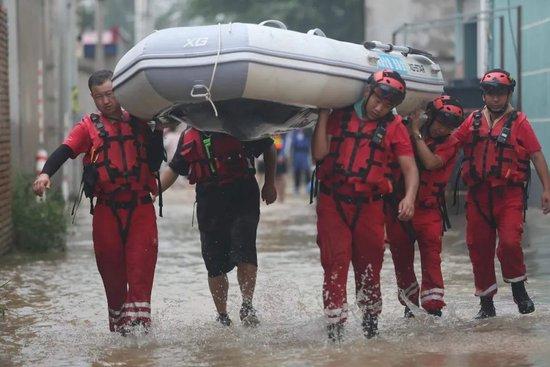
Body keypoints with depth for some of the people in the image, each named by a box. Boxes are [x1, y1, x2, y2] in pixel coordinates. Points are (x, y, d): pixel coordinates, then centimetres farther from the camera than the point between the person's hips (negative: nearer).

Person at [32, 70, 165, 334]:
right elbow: (65, 151, -5)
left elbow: (155, 163, 7)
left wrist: (156, 131, -5)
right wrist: (45, 173, -22)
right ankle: (118, 326, 14)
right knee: (112, 272, 3)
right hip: (107, 211, 0)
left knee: (140, 269, -11)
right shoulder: (89, 127, 10)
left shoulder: (139, 122, 13)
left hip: (141, 209, 0)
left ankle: (138, 323, -15)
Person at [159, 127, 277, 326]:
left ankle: (247, 306, -6)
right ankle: (222, 316, 18)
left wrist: (269, 183, 10)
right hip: (209, 204, 3)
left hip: (243, 198, -3)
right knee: (215, 264, 5)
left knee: (244, 253, -18)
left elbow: (269, 149, 12)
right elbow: (173, 169, 18)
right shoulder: (189, 137, 9)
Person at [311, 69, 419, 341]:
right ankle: (335, 327, -8)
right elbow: (319, 154, -5)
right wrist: (323, 114, -8)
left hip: (369, 206, 1)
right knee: (335, 265, -9)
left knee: (369, 267, 10)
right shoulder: (340, 116, 5)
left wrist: (409, 197, -19)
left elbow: (410, 168, -1)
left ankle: (371, 323, 28)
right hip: (332, 203, -1)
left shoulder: (394, 126, 5)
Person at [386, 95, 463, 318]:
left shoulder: (449, 143, 1)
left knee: (431, 257, -10)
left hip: (428, 209, -2)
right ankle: (409, 305, 26)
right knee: (401, 258, 10)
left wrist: (416, 133, -13)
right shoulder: (406, 133, 4)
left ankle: (433, 307, -10)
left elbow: (431, 162, -17)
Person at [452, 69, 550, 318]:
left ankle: (518, 288, 7)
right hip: (477, 195, 3)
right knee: (479, 248, 5)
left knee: (509, 242, -19)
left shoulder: (519, 121, 3)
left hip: (510, 195, -3)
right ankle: (486, 303, 18)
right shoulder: (473, 121, 12)